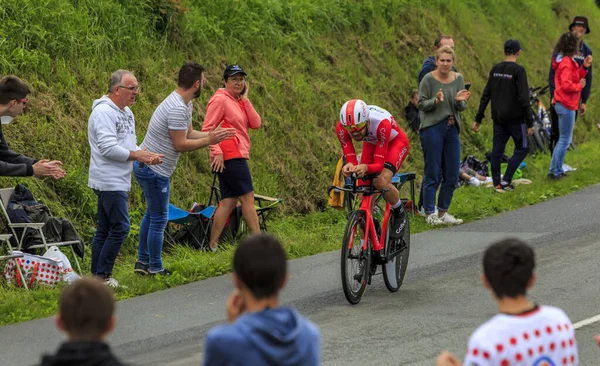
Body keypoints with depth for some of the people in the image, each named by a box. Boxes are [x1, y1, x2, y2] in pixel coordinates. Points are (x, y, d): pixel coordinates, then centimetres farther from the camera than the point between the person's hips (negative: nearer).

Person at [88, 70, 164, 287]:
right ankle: (102, 274, -5)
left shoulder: (126, 112, 16)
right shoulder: (103, 112, -15)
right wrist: (137, 155, -15)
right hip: (109, 181, -10)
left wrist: (145, 155, 0)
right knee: (120, 227, -11)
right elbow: (109, 148, -22)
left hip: (118, 181, 10)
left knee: (105, 229, 11)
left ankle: (97, 275, 14)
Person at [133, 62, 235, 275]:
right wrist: (208, 141, -16)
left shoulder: (184, 104, 8)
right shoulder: (177, 109, -25)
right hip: (153, 170, -11)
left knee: (152, 214, 20)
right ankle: (155, 269, 9)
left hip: (147, 167, 11)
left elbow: (188, 133, 12)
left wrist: (211, 135, 1)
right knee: (159, 219, 0)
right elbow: (180, 144, -23)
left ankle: (142, 262, 27)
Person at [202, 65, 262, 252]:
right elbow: (207, 129, -13)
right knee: (248, 198, -6)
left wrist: (245, 99, 3)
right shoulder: (220, 99, -7)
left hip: (238, 156, 9)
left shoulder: (239, 102, 19)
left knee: (228, 202, 5)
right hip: (230, 157, -9)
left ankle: (212, 246, 4)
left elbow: (256, 123, 6)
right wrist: (217, 151, -21)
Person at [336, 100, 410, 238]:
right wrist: (349, 167, -53)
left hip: (395, 142, -4)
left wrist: (365, 168, -61)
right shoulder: (342, 128, -32)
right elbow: (350, 159, -29)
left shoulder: (381, 123, -42)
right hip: (371, 144, 4)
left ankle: (399, 214, 0)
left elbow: (379, 164, -39)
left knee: (381, 181, -30)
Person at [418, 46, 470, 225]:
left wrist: (460, 100, -15)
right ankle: (430, 213, 4)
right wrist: (436, 101, -23)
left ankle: (443, 212, 16)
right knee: (433, 173, -3)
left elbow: (462, 108, 7)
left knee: (452, 174, 5)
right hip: (432, 128, -5)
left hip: (452, 128, 5)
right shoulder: (428, 79, -6)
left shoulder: (458, 79, 7)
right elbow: (421, 104, -5)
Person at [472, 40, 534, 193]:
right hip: (515, 118, -6)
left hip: (498, 117, 6)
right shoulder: (518, 70, -12)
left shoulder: (495, 69, 6)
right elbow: (524, 98, -16)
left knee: (497, 150, 9)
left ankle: (497, 184, 9)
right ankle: (506, 180, -4)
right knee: (522, 148, 6)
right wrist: (530, 122, -14)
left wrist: (478, 118, 13)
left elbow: (486, 95, 8)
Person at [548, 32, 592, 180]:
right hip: (566, 106, -11)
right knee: (565, 140, -3)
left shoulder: (567, 61, 13)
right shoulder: (567, 63, -19)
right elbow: (566, 85, -26)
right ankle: (556, 172, 0)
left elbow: (574, 78, 13)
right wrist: (580, 86, -12)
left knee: (564, 139, 18)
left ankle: (555, 170, 22)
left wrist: (584, 67, 4)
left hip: (563, 104, 11)